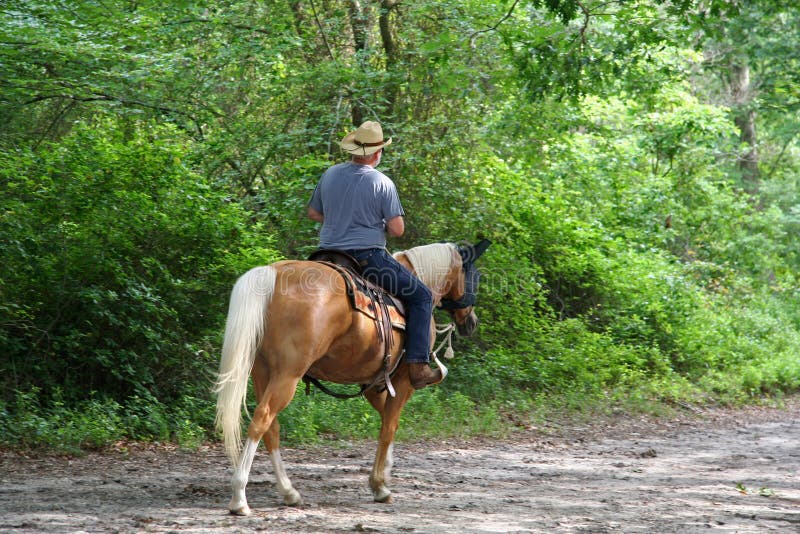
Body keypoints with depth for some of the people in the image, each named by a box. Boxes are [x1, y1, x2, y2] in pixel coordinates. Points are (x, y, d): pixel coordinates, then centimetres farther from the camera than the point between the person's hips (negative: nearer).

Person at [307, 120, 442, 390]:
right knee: (421, 296, 4)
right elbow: (397, 229, -12)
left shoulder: (330, 174, 6)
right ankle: (418, 367, -6)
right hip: (367, 255, -6)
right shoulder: (382, 183, -10)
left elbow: (313, 213, 18)